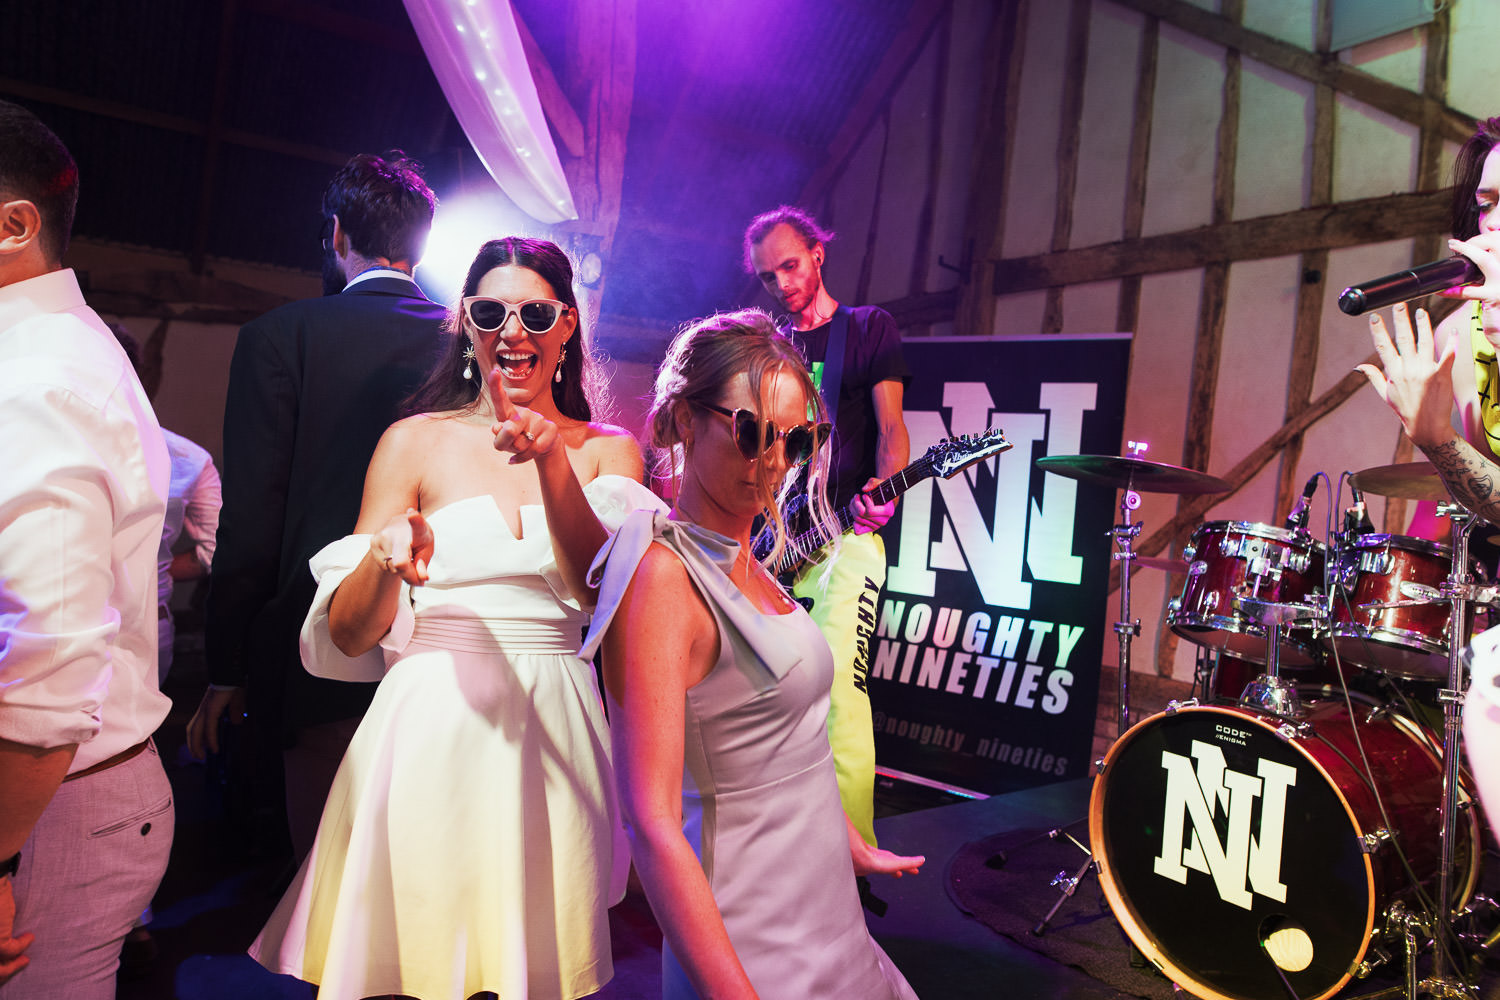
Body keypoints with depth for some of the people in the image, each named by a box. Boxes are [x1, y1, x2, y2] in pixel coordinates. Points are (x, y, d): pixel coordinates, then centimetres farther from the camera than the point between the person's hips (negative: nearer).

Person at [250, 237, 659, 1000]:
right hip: (432, 729, -1)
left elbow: (598, 587, -12)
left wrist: (550, 459, -23)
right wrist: (384, 563, -21)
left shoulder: (607, 449, 6)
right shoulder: (415, 442, 2)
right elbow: (347, 634, 0)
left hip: (553, 732, 1)